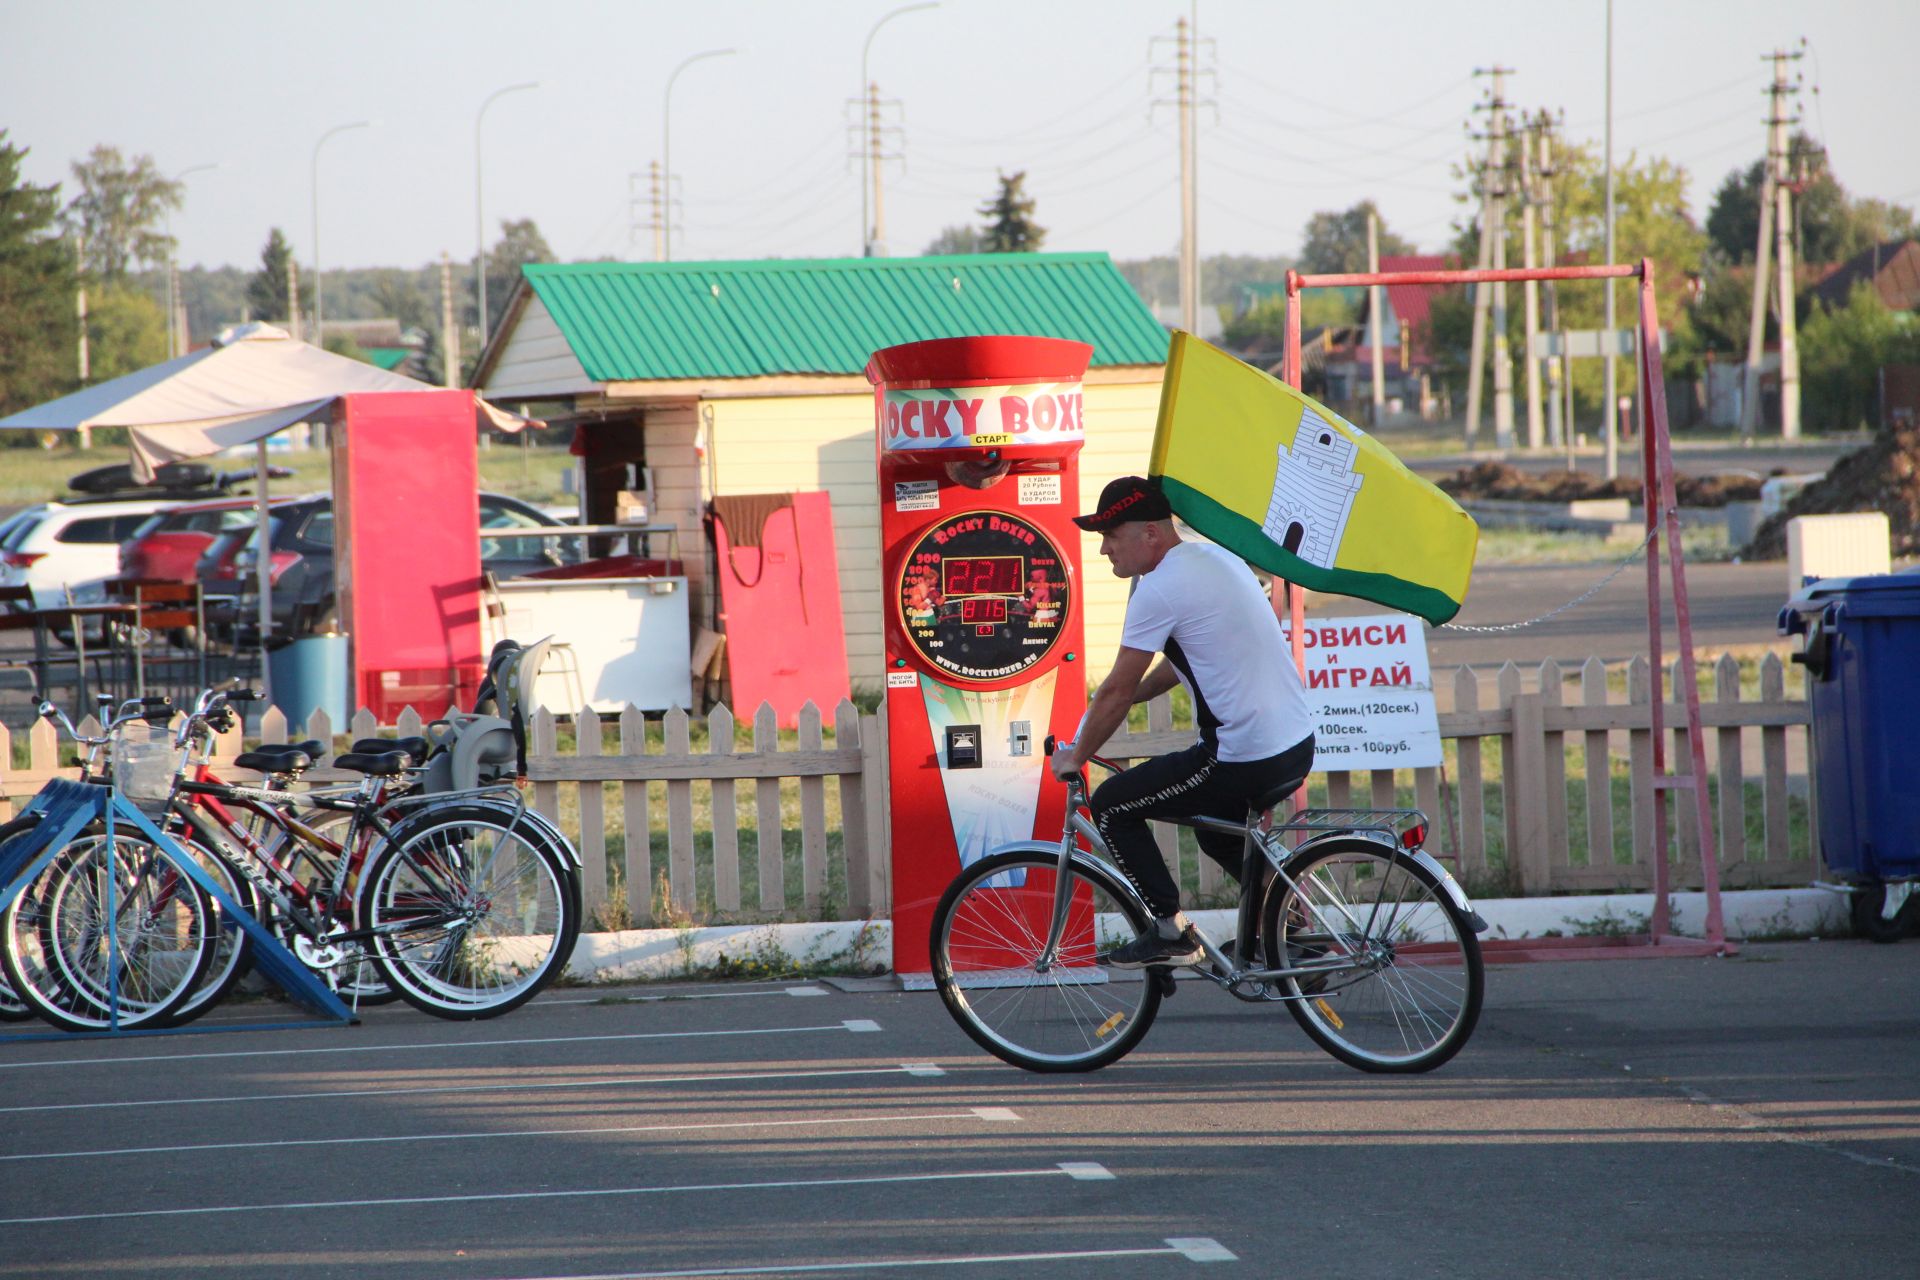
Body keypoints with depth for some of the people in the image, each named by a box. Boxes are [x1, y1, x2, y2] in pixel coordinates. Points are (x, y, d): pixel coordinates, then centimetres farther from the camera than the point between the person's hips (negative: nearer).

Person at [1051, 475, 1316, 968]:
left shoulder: (1159, 590, -14)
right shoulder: (1215, 557, 14)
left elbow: (1118, 691, -9)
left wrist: (1076, 757, 5)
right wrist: (1113, 703, 28)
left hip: (1244, 762, -9)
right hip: (1299, 747, 9)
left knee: (1111, 806, 5)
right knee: (1217, 831, 34)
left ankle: (1171, 931, 6)